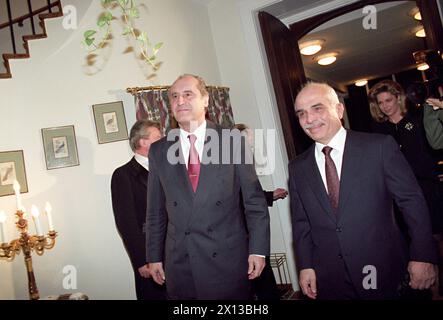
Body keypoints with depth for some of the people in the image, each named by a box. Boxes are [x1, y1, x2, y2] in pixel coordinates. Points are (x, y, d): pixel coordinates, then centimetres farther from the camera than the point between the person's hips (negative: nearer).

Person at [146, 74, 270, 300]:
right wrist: (154, 256, 9)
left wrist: (258, 249, -6)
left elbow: (255, 202, -2)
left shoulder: (232, 141, -3)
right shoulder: (158, 151, 4)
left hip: (228, 259, -2)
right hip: (179, 265, 2)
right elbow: (156, 212, 8)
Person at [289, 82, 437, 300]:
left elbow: (412, 201, -5)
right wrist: (305, 266, 1)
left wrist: (423, 257, -6)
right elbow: (300, 223, 7)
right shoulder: (297, 168, 3)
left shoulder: (380, 147, -7)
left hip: (383, 272, -2)